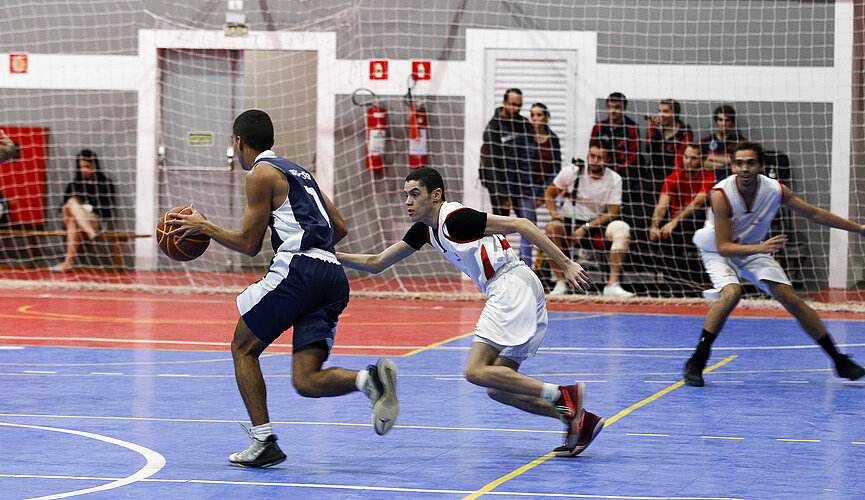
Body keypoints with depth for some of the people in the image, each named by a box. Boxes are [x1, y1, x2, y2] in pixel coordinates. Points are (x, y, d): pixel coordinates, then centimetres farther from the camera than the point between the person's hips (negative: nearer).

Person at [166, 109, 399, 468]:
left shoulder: (262, 173, 2)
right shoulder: (298, 172, 27)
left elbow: (249, 244, 0)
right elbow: (339, 228, 26)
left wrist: (204, 227, 11)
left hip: (297, 271, -7)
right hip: (333, 275, 7)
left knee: (243, 348, 11)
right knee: (306, 381, 3)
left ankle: (264, 442, 1)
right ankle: (370, 380, -25)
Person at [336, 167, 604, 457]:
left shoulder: (455, 218, -12)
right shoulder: (425, 229, 16)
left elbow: (520, 224, -14)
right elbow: (377, 263, 23)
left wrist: (565, 264, -18)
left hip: (512, 284, -10)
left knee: (477, 371, -16)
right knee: (497, 388, 7)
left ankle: (563, 396, -18)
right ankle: (580, 419, 2)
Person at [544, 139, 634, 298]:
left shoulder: (614, 179, -2)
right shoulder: (572, 171, -2)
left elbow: (613, 213, -6)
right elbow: (549, 193, 9)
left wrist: (586, 228, -17)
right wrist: (554, 213, -11)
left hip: (596, 224, 1)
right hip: (569, 221, -1)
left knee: (622, 229, -29)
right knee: (552, 227, -36)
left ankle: (612, 285, -31)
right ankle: (560, 283, -28)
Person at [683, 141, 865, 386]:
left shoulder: (775, 190, -18)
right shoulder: (721, 194, -30)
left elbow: (814, 214, -3)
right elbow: (724, 247, -29)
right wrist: (760, 248, -44)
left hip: (755, 249, 3)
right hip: (719, 251, -3)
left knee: (790, 299, -6)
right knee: (732, 292, -31)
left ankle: (839, 361, 3)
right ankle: (696, 362, -22)